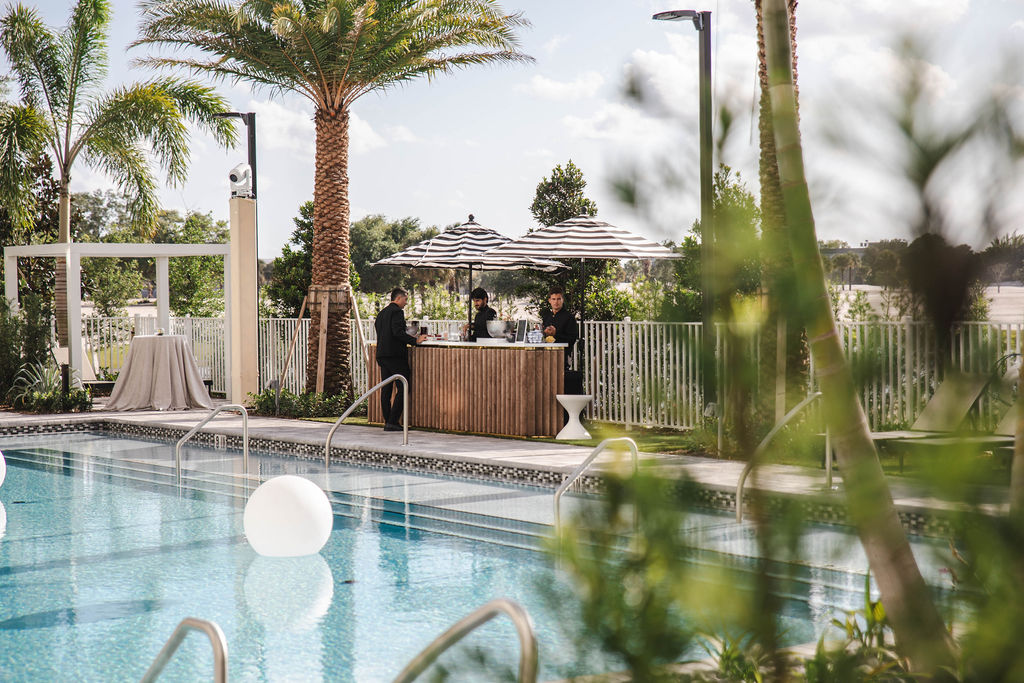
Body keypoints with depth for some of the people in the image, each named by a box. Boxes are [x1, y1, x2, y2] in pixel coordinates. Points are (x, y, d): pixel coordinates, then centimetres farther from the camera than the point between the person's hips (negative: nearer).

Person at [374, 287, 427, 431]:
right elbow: (397, 331, -19)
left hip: (381, 354, 9)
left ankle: (388, 422, 9)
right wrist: (415, 340, -14)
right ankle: (392, 422, -12)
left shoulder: (381, 313, 19)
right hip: (395, 354, -9)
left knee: (386, 389, 8)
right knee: (403, 389, -6)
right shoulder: (397, 311, -9)